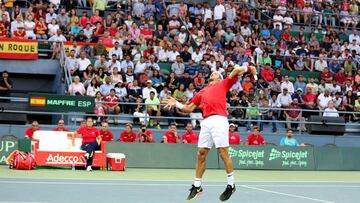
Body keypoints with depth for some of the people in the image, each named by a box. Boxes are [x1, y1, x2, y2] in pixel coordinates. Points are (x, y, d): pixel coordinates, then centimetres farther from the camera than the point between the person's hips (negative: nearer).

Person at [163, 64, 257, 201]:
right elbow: (189, 108, 28)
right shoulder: (202, 92, 29)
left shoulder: (223, 84, 18)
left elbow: (236, 71, 5)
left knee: (223, 151, -8)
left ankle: (231, 185, 0)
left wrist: (247, 68, -13)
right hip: (206, 122, 5)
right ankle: (197, 186, 11)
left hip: (219, 120, -5)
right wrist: (176, 104, 16)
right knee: (201, 153, 4)